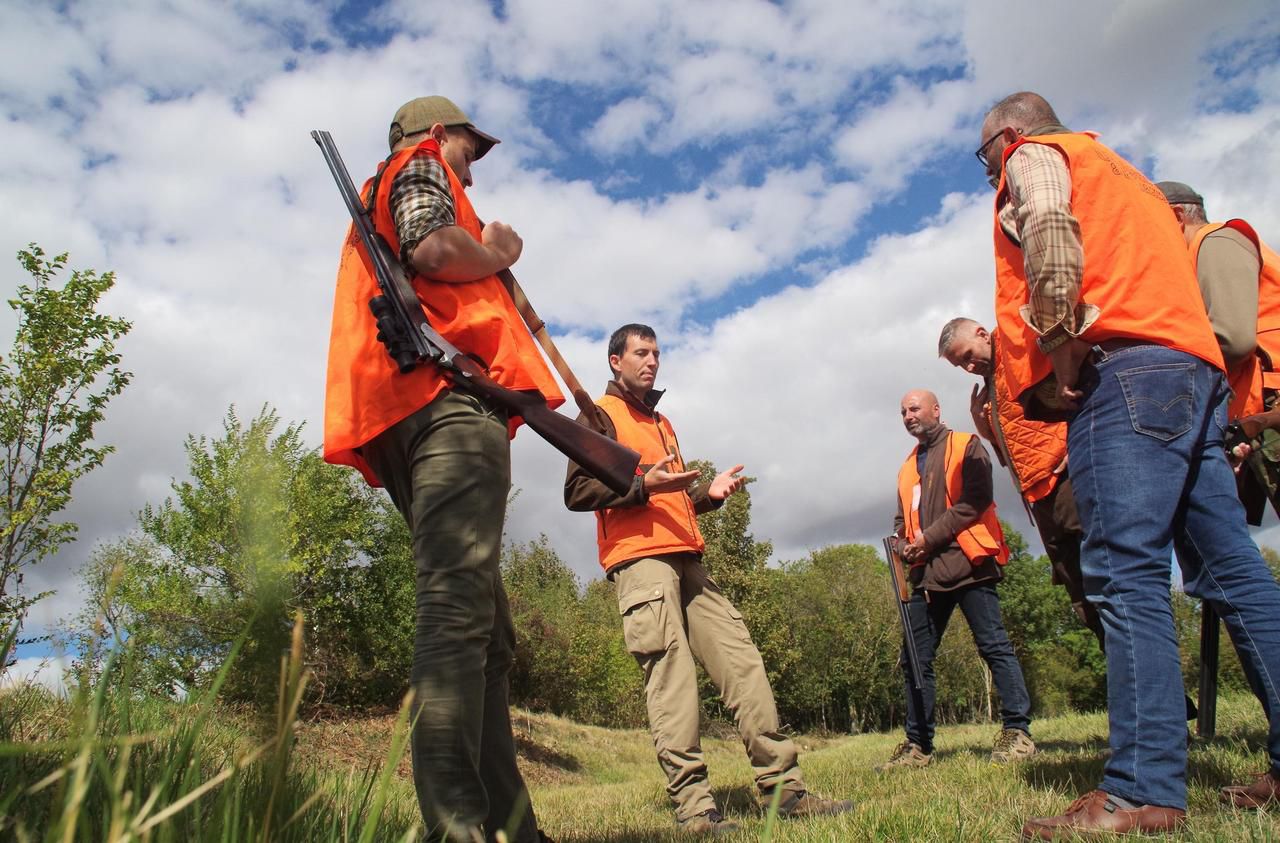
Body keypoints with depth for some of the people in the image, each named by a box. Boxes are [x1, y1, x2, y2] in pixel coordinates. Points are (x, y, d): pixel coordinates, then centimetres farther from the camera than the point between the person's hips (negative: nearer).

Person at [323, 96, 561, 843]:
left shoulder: (380, 204, 40)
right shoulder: (419, 166, 13)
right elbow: (433, 248, -10)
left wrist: (490, 258, 30)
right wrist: (497, 252, 9)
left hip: (410, 419, 10)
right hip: (449, 398, -10)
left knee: (488, 634, 4)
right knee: (458, 610, -23)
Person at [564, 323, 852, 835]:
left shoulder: (661, 422, 29)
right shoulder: (601, 414, 5)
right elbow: (577, 491, -6)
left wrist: (707, 492, 13)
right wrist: (641, 486, -18)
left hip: (687, 561, 8)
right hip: (640, 560, -7)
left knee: (742, 662, 0)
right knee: (671, 675, -13)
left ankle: (783, 786, 3)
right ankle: (693, 806, -10)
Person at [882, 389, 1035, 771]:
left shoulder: (966, 447, 3)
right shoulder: (908, 467, 24)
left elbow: (974, 500, -11)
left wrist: (930, 538, -13)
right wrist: (904, 545, 4)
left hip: (966, 562, -7)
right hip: (926, 572, 7)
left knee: (994, 646, -5)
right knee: (914, 659, 5)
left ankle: (1017, 732, 4)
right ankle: (918, 745, 11)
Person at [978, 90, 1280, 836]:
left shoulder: (1034, 154, 11)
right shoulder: (1119, 169, 37)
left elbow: (1049, 233, -12)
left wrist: (1057, 351, -12)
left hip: (1124, 364, -9)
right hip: (1195, 365, 9)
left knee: (1125, 571, -16)